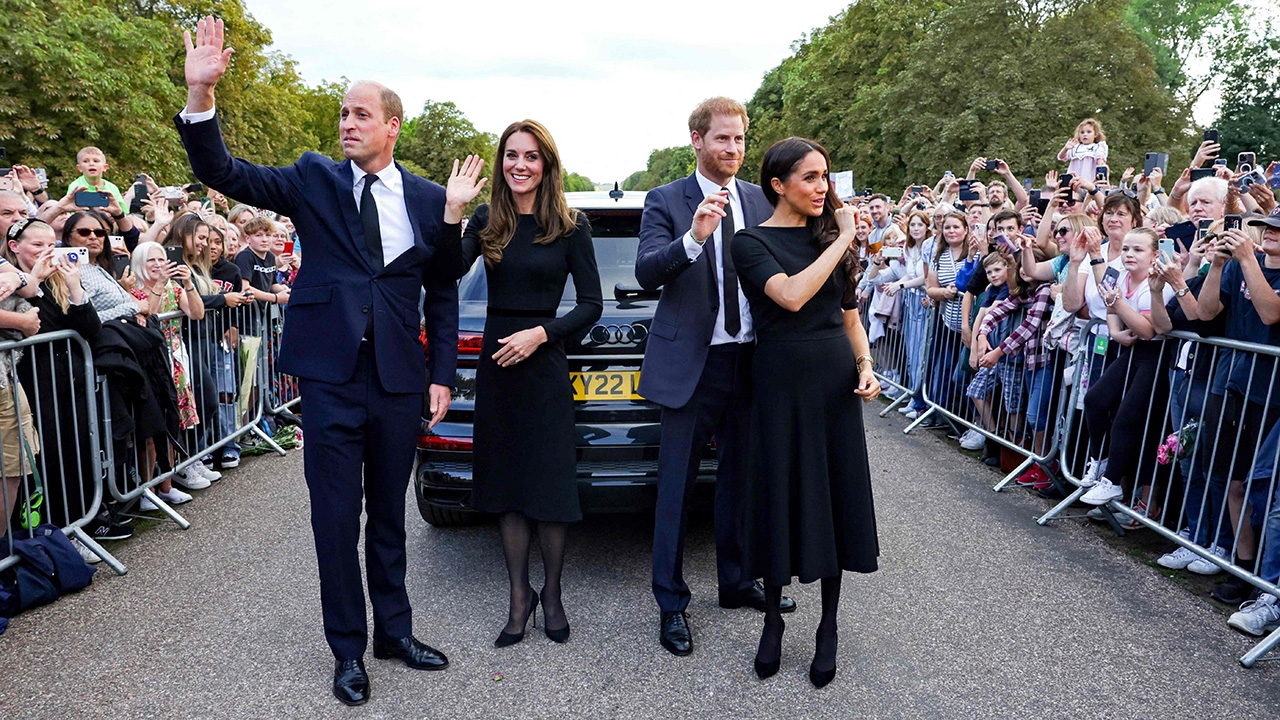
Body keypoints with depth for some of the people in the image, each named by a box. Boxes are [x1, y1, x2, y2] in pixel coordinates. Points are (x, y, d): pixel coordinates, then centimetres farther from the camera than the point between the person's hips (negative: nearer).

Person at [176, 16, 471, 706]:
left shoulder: (429, 199, 4)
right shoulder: (314, 179, 3)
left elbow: (442, 293, 7)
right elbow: (222, 173, -5)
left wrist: (442, 376, 3)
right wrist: (200, 95, -20)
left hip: (398, 377, 1)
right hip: (331, 373, -1)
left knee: (388, 512, 15)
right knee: (336, 517, 6)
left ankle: (395, 629, 33)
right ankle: (348, 649, 24)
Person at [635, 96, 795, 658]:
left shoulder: (761, 202, 9)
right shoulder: (666, 201, -3)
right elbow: (646, 272, -16)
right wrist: (694, 237, -30)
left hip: (750, 360, 4)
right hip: (691, 362, -4)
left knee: (739, 477, 16)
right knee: (676, 485, 3)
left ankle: (735, 583, 34)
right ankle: (671, 603, 18)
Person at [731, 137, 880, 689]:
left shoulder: (831, 236, 9)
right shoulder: (753, 242, -5)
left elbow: (849, 313, 16)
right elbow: (792, 296, -23)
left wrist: (866, 365, 1)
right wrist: (845, 239, -15)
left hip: (837, 381, 4)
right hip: (782, 380, -4)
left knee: (835, 498, 8)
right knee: (781, 497, 5)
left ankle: (829, 629, 24)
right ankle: (773, 620, 26)